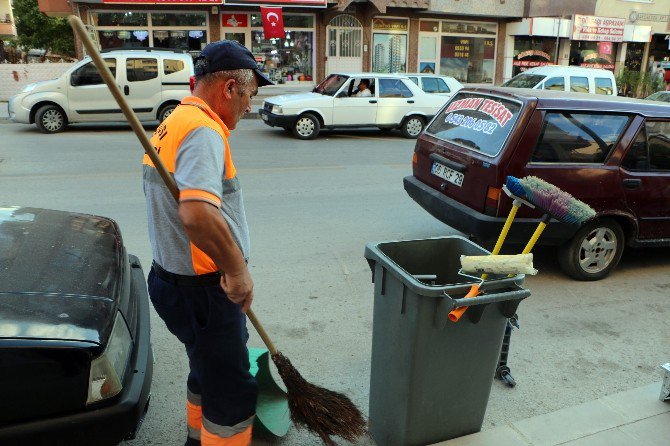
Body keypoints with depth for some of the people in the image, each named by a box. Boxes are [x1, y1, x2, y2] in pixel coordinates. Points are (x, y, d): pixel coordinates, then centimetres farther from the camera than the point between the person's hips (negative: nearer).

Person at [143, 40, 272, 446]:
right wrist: (237, 269, -25)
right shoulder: (204, 131, -22)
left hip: (174, 278, 11)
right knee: (232, 394, 6)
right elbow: (198, 214, -39)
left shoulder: (173, 123, 12)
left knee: (209, 372, 29)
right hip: (202, 289, -10)